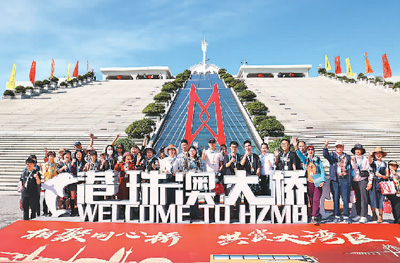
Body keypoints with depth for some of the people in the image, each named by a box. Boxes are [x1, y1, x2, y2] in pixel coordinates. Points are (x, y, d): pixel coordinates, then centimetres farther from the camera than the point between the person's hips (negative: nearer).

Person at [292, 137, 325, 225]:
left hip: (317, 182, -2)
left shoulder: (318, 160, 9)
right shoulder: (305, 159, 11)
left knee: (316, 200, -9)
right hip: (309, 182, 2)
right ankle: (316, 215, 19)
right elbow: (299, 154, -6)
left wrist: (323, 180, -4)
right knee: (311, 200, 7)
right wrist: (295, 146, -24)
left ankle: (314, 217, -11)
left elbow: (322, 170, 6)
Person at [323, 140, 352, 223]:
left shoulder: (347, 157, 12)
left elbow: (350, 169, 12)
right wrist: (325, 147, -35)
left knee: (345, 198, -2)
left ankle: (346, 216, 7)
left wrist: (349, 181, 4)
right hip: (335, 180, 0)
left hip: (344, 179, 1)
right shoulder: (332, 155, 7)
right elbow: (325, 155, -16)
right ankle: (337, 216, 13)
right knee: (335, 198, 4)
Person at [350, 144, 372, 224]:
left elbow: (370, 170, 2)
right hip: (355, 180, 3)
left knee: (363, 198, -8)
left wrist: (370, 181, -4)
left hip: (363, 180, -3)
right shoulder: (352, 159, 12)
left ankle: (364, 216, -8)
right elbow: (353, 168, -1)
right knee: (357, 198, 6)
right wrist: (353, 161, -13)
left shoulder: (365, 159, 5)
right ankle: (358, 215, 14)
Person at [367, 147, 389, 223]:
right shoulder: (373, 162, 8)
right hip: (373, 182, 0)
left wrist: (381, 176, -11)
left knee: (380, 199, -6)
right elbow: (369, 161, -19)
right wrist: (370, 155, -39)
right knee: (372, 198, 1)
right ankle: (374, 215, 16)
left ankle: (380, 217, 8)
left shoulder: (384, 164, 10)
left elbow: (387, 176, 9)